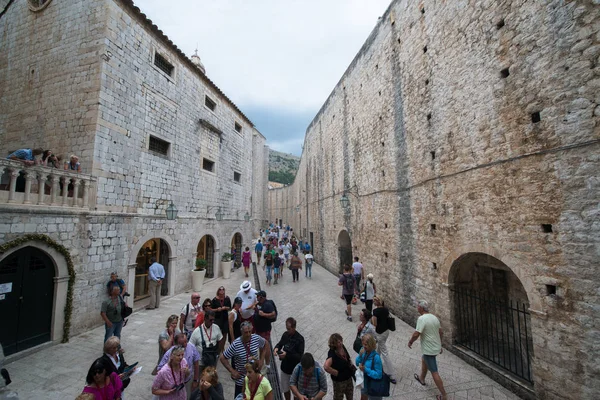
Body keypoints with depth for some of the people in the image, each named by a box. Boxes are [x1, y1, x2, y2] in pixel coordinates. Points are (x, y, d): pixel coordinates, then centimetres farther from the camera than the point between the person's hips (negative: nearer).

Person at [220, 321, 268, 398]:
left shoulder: (257, 338, -15)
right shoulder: (235, 344, -23)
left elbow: (266, 344, 6)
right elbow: (222, 358, -12)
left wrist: (261, 360, 1)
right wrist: (232, 371, -12)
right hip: (241, 379, -2)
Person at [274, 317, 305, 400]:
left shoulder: (300, 339, -24)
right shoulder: (285, 334, -9)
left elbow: (300, 356, -24)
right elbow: (280, 343, 8)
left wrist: (287, 355, -32)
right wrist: (276, 348, -15)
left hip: (295, 369, -5)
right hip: (284, 366, 5)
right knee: (285, 388, 24)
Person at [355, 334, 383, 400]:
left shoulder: (376, 357, -33)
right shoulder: (364, 351, -14)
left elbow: (378, 375, -27)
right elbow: (357, 363, -3)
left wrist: (365, 369, -32)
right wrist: (360, 355, -22)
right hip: (364, 382, 6)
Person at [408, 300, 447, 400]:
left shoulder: (422, 318, -25)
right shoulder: (434, 317, 1)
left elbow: (416, 334, -27)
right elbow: (440, 332, 11)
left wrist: (410, 342, -9)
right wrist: (440, 345, 25)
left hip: (429, 349, -9)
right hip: (436, 347, 9)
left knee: (434, 372, 4)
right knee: (424, 360, 29)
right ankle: (421, 378, 47)